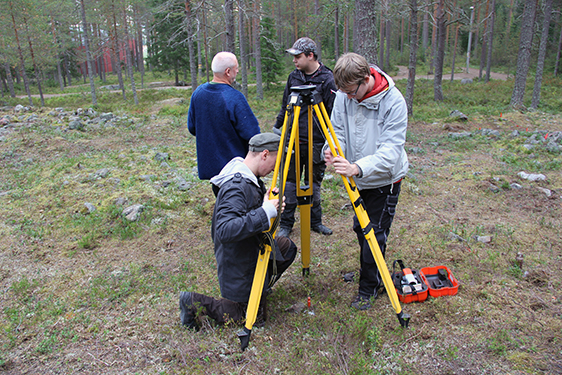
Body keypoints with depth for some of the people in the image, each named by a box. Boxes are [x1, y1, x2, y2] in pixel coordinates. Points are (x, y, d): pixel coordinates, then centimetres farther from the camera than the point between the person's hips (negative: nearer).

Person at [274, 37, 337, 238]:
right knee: (289, 182, 6)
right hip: (293, 140, 3)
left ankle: (315, 221, 27)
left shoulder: (327, 79, -7)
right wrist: (277, 126, 17)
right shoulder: (293, 76, 8)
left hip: (316, 143, -3)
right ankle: (286, 223, 18)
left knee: (314, 183, 9)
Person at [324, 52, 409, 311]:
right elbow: (338, 129, -2)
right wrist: (331, 148, -26)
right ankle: (371, 273, 41)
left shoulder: (394, 102, -24)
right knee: (360, 228, 17)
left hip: (384, 180, -5)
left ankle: (368, 289, 19)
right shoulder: (344, 95, -9)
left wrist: (358, 168, -47)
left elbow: (391, 150, -31)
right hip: (359, 179, 6)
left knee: (374, 235, 0)